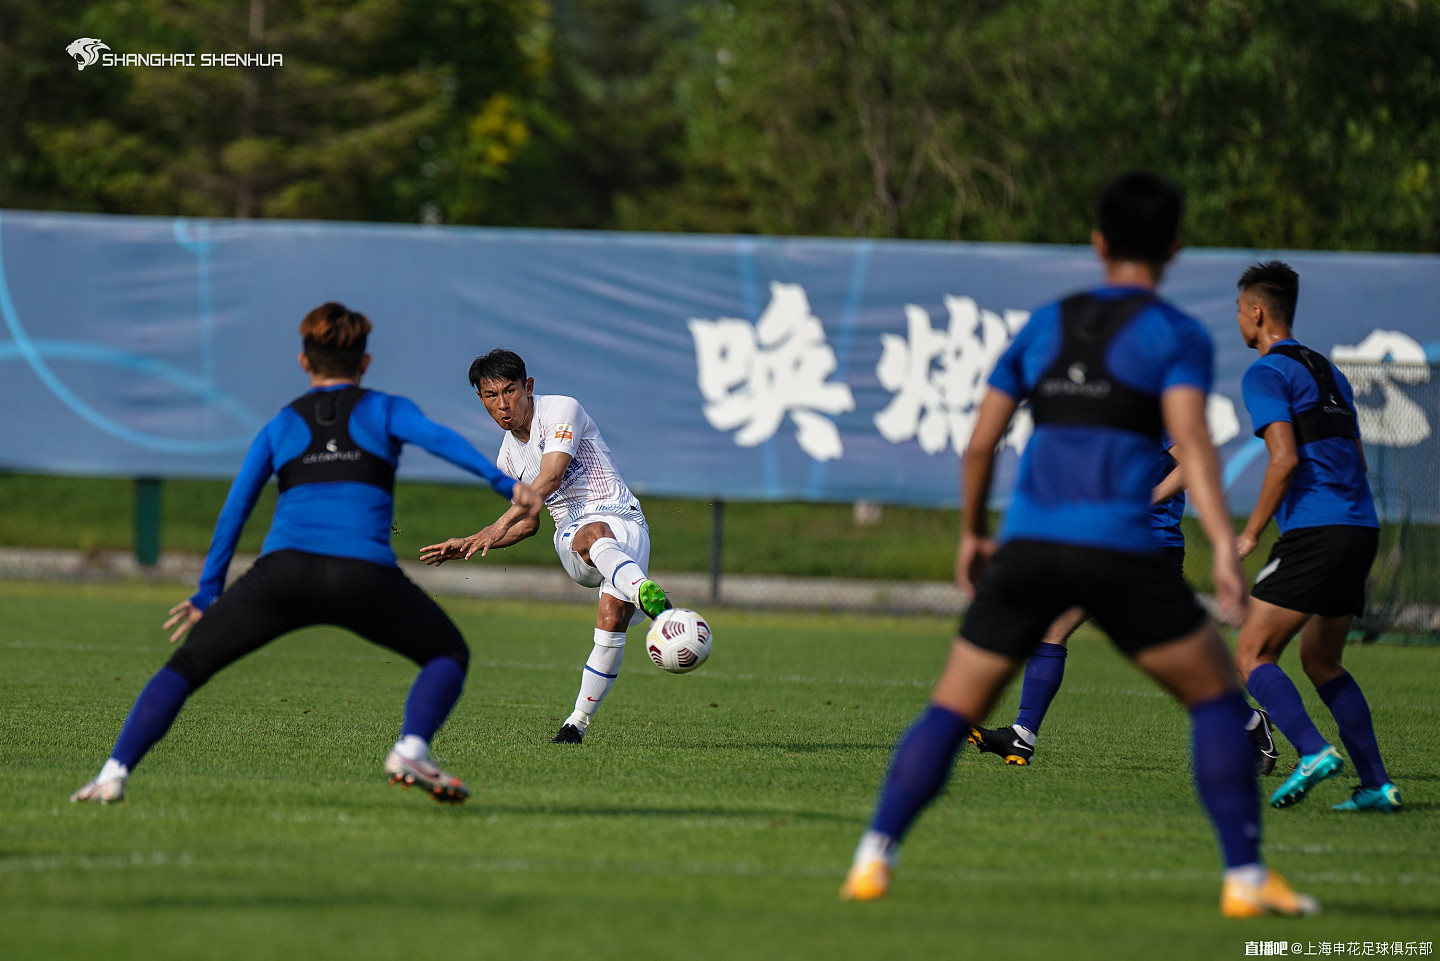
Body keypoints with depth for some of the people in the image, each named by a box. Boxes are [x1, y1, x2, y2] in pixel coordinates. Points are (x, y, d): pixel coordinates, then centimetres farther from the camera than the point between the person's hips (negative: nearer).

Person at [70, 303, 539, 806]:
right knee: (449, 656, 22)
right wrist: (505, 483, -12)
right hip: (365, 576, -1)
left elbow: (234, 511, 23)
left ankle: (114, 773, -3)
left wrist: (208, 593, 31)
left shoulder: (279, 427, 25)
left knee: (187, 665, 15)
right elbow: (438, 438, -1)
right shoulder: (386, 410, 19)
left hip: (285, 570, 1)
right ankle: (411, 749, -6)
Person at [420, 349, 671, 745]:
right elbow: (529, 523, 29)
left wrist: (501, 524, -27)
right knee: (593, 535, -37)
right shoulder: (508, 456, 18)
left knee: (612, 618, -28)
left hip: (623, 523, -4)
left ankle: (577, 723, -19)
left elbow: (550, 478, -17)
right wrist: (467, 545, 19)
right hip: (571, 536, 4)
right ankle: (643, 592, -69)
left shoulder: (562, 410, -2)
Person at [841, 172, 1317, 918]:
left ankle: (873, 858, -3)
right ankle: (1246, 877, 3)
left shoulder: (1044, 326, 17)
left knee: (951, 709, 11)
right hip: (1118, 550, -3)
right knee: (1217, 696, 10)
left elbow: (980, 442, 16)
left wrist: (971, 535, 30)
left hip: (1027, 546, 4)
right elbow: (1190, 443, -12)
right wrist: (1225, 549, -19)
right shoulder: (1175, 335, 3)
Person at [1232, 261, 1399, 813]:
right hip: (1361, 528, 9)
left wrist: (1251, 533, -8)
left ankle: (1313, 751, -25)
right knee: (1320, 662, 18)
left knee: (1251, 655, -6)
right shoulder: (1327, 372, 22)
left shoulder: (1266, 374, -4)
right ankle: (1376, 784, 9)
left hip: (1314, 533, -9)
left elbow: (1285, 459, -15)